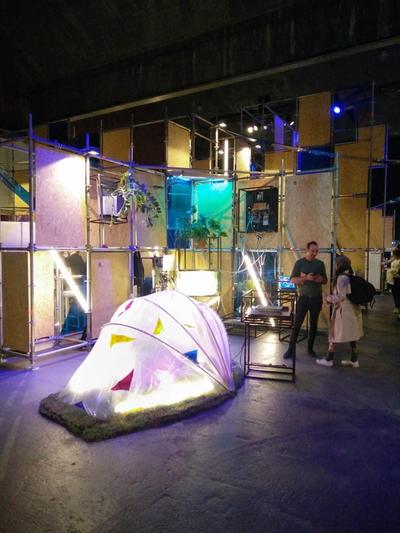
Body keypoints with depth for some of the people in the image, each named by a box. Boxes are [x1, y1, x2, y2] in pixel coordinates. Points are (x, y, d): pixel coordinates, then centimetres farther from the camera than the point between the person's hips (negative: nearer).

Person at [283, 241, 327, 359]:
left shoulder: (320, 263, 7)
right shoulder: (299, 263, -3)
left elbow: (325, 280, 13)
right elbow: (293, 280, -7)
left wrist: (321, 279, -11)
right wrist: (306, 278, -22)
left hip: (317, 298, 3)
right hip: (303, 298, -3)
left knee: (314, 324, 10)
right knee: (297, 324, -4)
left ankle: (310, 348, 21)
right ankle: (291, 349, 2)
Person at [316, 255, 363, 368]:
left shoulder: (341, 278, -18)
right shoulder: (351, 277, 10)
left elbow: (341, 297, -21)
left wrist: (330, 298, -5)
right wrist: (333, 297, 17)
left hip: (343, 310, -9)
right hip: (353, 309, 9)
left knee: (335, 333, 2)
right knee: (352, 334, 13)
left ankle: (329, 359, 10)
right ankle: (354, 360, 20)